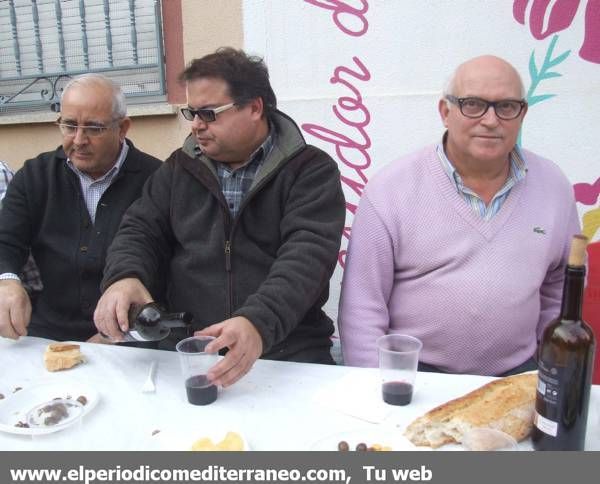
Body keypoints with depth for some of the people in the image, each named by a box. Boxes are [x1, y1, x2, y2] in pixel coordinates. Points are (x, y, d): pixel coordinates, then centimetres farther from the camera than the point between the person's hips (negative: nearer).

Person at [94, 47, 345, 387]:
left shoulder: (311, 170, -2)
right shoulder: (181, 167, 13)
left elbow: (307, 254, -16)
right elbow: (142, 231, 10)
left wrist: (259, 322, -33)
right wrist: (124, 277, -13)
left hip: (287, 350, -2)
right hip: (182, 348, 3)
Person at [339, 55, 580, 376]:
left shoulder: (553, 187, 4)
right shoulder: (391, 189, -10)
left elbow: (558, 288, 16)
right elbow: (362, 310, -9)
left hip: (515, 374, 4)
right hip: (411, 373, -3)